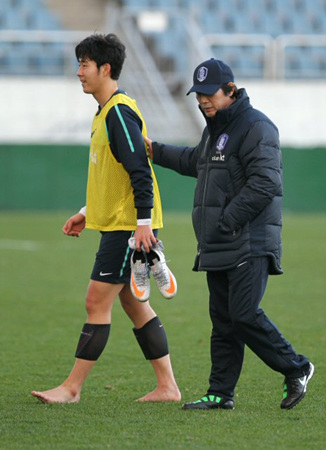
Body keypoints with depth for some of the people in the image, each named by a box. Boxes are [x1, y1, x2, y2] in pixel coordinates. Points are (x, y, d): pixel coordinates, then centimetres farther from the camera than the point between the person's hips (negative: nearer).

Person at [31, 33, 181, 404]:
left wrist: (144, 221, -25)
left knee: (97, 302, -7)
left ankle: (72, 388, -4)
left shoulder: (119, 112, -15)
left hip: (128, 227, -10)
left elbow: (140, 169, -22)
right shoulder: (106, 112, 17)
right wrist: (87, 213, 23)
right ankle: (167, 387, 13)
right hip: (115, 224, 10)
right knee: (133, 304, 11)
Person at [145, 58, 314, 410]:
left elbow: (265, 184, -21)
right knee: (222, 320, 8)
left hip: (250, 245, -9)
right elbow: (195, 161, 40)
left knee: (245, 315, -14)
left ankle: (295, 369, 1)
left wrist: (227, 221, -20)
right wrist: (156, 151, 38)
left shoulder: (255, 127, -12)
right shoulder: (215, 128, 19)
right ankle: (221, 394, 10)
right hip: (217, 248, 9)